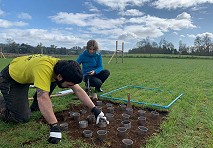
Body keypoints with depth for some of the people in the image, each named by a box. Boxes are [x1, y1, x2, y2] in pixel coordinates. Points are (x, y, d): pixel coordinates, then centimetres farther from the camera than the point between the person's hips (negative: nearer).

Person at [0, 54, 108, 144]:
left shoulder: (63, 68, -18)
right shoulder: (44, 69, -41)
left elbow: (78, 90, -14)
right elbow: (43, 98, -46)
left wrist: (95, 110, -17)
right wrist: (54, 127, -44)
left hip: (25, 73, 7)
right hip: (9, 78, -7)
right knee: (23, 117, -12)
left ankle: (35, 106, 9)